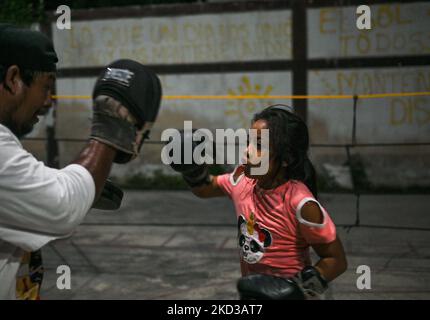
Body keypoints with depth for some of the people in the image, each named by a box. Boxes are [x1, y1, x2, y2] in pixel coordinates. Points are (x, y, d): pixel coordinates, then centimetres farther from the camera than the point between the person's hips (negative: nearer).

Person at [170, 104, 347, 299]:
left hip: (286, 295, -6)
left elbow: (337, 261, -18)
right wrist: (192, 170, -4)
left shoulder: (300, 204, -25)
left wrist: (295, 288, -27)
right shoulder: (244, 180, -6)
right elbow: (205, 188, 15)